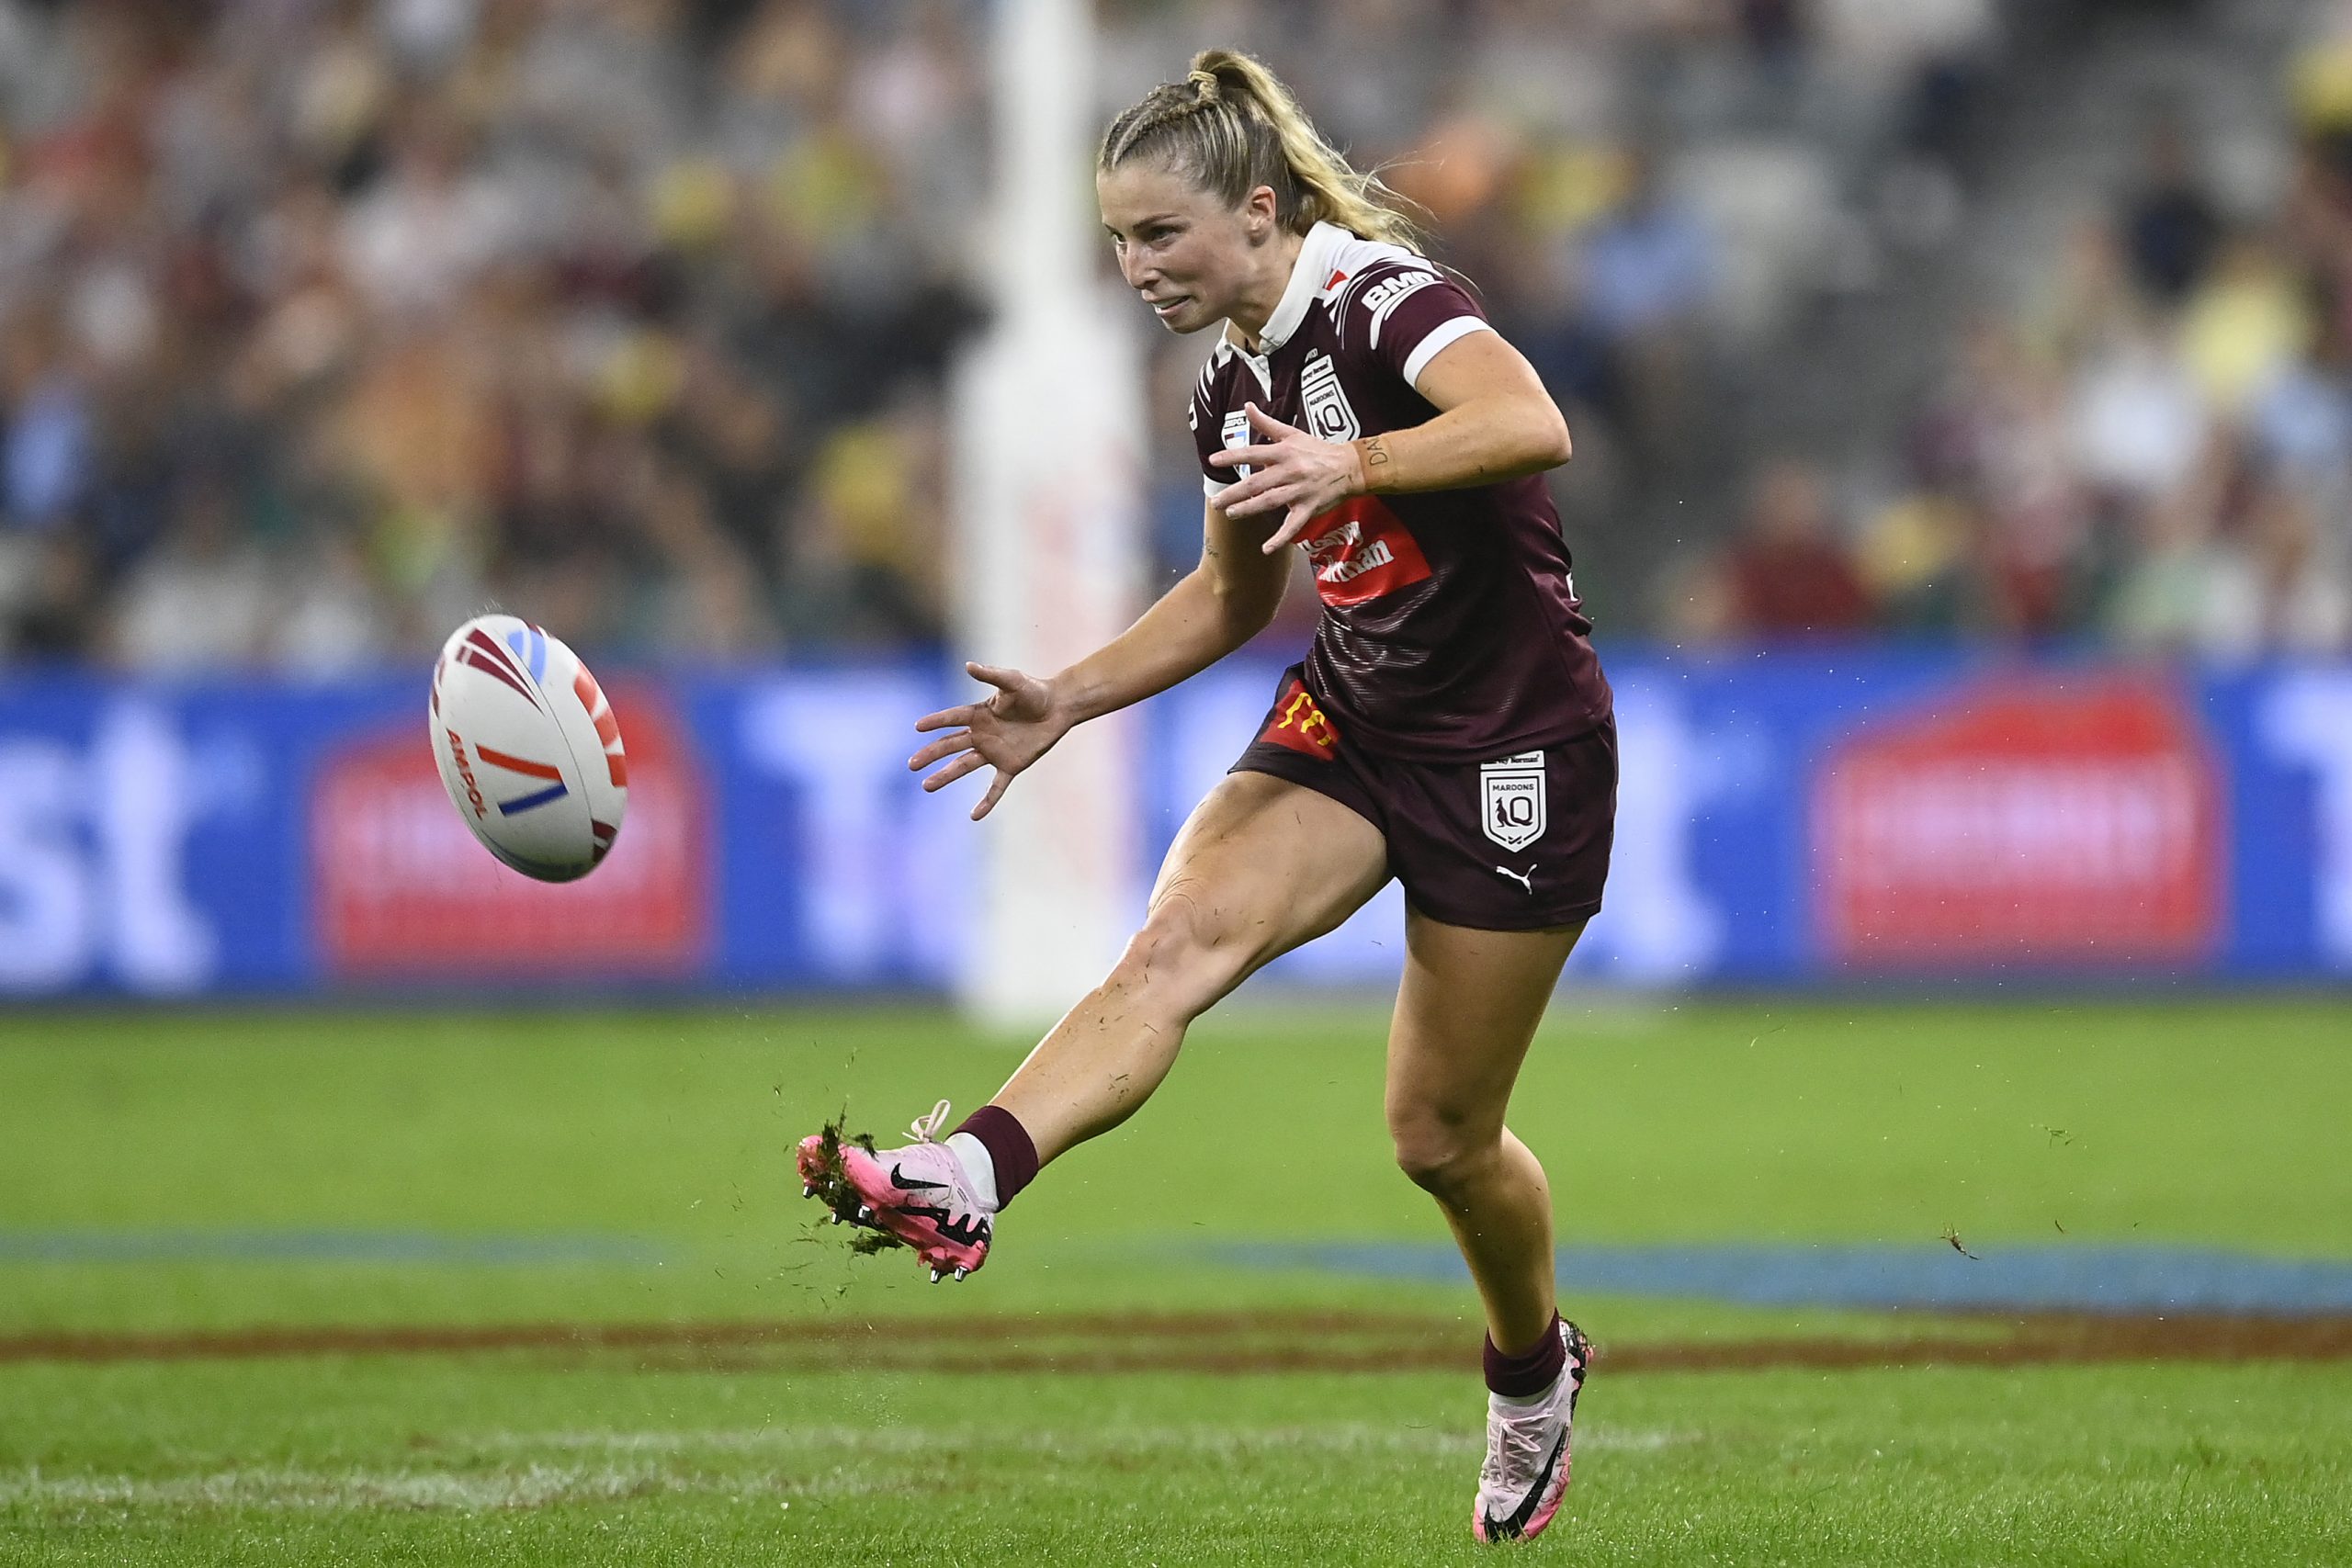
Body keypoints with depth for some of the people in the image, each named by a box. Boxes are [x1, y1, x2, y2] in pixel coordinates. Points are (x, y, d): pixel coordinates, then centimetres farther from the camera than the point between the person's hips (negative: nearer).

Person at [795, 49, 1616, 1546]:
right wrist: (1070, 698, 10)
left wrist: (1353, 462, -50)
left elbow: (1532, 426, -38)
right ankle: (966, 1180, -45)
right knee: (1179, 938, -23)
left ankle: (1535, 1367, 33)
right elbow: (1233, 599, 21)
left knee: (1441, 1134, 4)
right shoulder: (1231, 388, 6)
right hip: (1351, 719, 6)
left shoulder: (1382, 298, -18)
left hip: (1514, 743, -6)